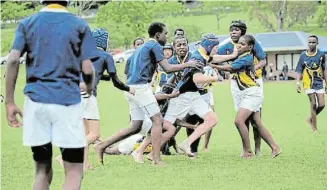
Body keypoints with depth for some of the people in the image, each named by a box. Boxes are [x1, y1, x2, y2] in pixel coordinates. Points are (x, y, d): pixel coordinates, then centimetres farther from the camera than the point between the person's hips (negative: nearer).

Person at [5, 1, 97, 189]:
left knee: (42, 170, 11)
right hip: (68, 101, -3)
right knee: (74, 172, 0)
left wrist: (10, 102, -1)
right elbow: (87, 69, -1)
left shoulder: (27, 23, 9)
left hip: (35, 101, 3)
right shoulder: (79, 25, 4)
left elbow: (13, 60, -3)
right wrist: (90, 90, 20)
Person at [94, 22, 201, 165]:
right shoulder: (155, 46, -4)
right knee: (157, 120, -7)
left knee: (136, 127, 10)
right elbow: (167, 68, -11)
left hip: (131, 87, 9)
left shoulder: (142, 47, 24)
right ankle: (156, 159, -11)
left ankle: (102, 146, 7)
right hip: (141, 87, -9)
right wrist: (187, 65, -1)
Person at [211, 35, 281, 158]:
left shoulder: (247, 58, -13)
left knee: (239, 121, -18)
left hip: (251, 92, -9)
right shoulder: (239, 57, 14)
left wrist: (213, 66, -18)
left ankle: (247, 152, -11)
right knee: (257, 124, 9)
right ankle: (275, 148, 15)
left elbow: (230, 68, -20)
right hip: (245, 94, 9)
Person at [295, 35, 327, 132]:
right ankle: (314, 128, 2)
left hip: (319, 83, 2)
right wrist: (298, 82, -14)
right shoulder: (303, 56, -3)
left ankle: (311, 119, 24)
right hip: (309, 83, -2)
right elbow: (299, 71, -1)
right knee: (313, 104, -5)